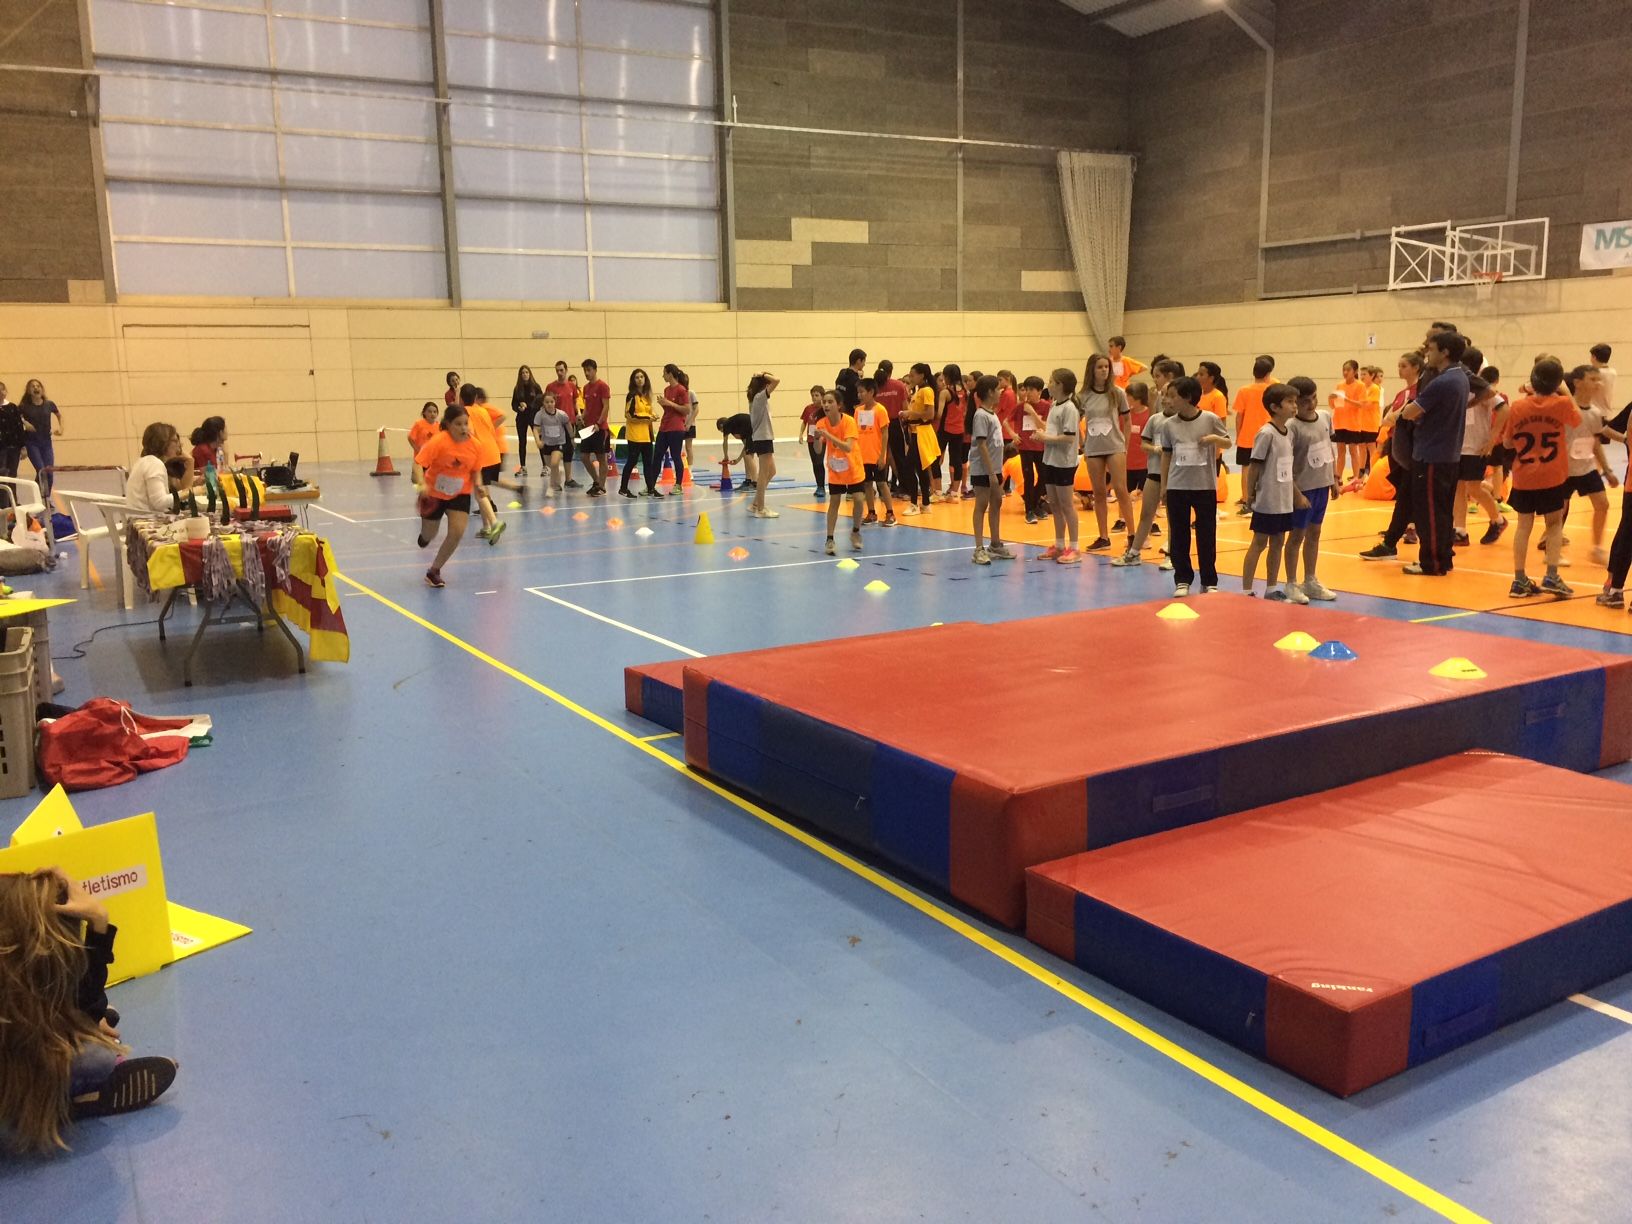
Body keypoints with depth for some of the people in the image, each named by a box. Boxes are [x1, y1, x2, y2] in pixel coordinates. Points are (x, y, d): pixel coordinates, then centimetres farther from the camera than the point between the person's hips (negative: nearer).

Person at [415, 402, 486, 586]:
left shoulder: (475, 445, -14)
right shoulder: (438, 441, -25)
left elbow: (476, 471, 1)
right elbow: (418, 463, -26)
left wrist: (477, 484, -18)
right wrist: (422, 485, -41)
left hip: (460, 494, 2)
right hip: (434, 494, -2)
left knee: (457, 532, -18)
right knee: (429, 536, 15)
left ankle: (434, 571, 2)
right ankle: (425, 535, 59)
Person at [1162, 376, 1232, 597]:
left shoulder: (1211, 419, -5)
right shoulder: (1169, 425, 0)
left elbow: (1228, 442, 6)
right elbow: (1166, 455, 8)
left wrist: (1215, 438, -15)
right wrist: (1164, 485, 7)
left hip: (1205, 486, -1)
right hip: (1177, 487, 2)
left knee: (1207, 536, 6)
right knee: (1179, 536, 5)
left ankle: (1209, 581, 17)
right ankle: (1182, 580, 16)